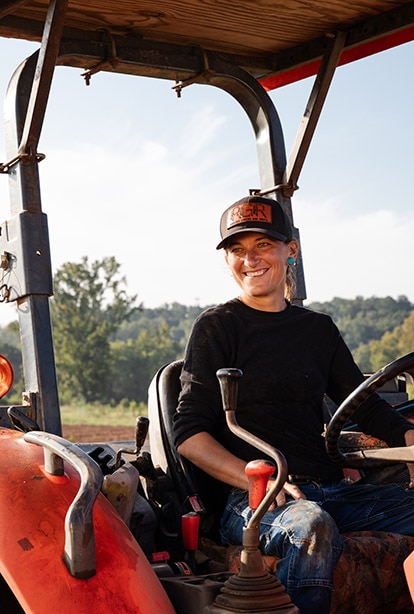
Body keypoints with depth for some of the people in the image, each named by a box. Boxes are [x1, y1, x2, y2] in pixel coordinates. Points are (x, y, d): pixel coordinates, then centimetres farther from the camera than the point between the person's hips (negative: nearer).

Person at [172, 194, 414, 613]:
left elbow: (366, 407, 16)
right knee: (312, 525, -38)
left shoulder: (318, 329, 20)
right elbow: (189, 435, -3)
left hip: (330, 491, 5)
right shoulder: (217, 328, 5)